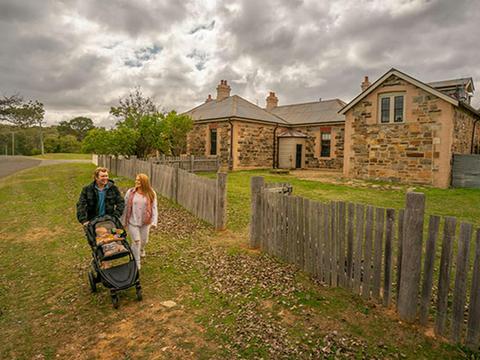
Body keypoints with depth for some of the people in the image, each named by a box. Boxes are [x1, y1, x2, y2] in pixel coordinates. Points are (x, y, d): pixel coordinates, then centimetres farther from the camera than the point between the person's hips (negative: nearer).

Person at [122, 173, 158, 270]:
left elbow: (154, 208, -5)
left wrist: (154, 221, -12)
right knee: (136, 241, -3)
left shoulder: (151, 193, -7)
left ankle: (141, 250, 54)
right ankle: (137, 263, 16)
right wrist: (123, 221, 1)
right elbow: (125, 207, -1)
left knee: (144, 240, 18)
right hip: (132, 222, -1)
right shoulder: (130, 192, -7)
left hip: (145, 222, 2)